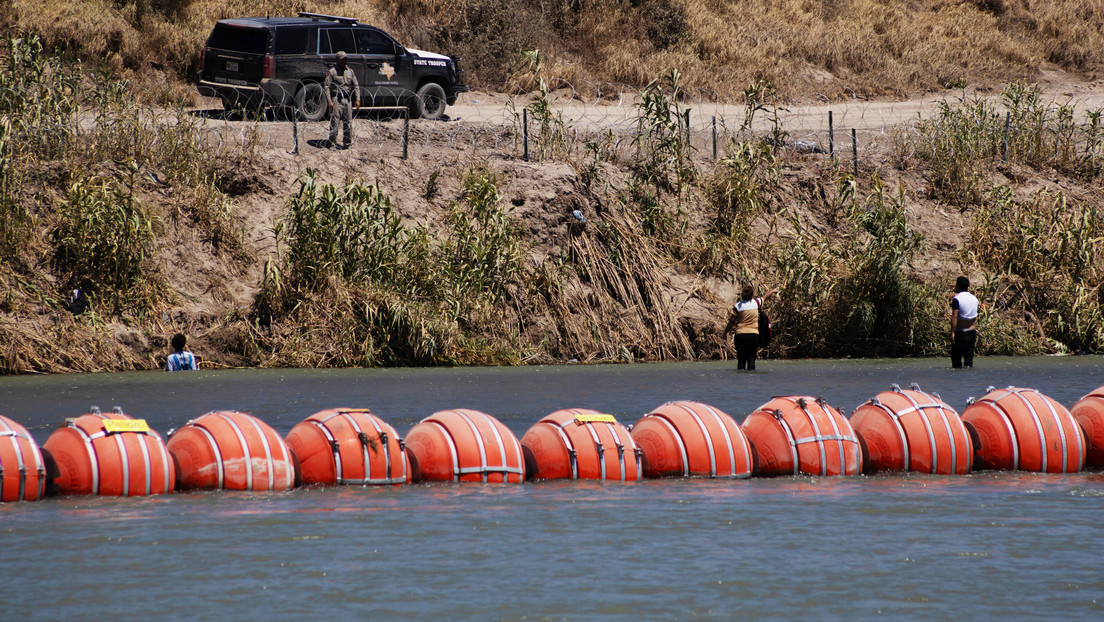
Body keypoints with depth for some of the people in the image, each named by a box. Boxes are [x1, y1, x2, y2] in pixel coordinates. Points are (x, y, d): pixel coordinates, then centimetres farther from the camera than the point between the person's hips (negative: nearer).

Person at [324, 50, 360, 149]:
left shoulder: (350, 72, 15)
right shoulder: (332, 72, 0)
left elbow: (356, 86, 16)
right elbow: (326, 86, -4)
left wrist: (357, 100, 5)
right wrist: (329, 101, -13)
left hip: (348, 100, 4)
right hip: (336, 100, -4)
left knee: (348, 122, 6)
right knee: (334, 122, -7)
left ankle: (348, 143, 14)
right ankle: (333, 144, -3)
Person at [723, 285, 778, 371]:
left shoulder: (737, 306, -3)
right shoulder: (756, 302, 2)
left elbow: (731, 322, 0)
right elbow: (765, 296, 24)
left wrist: (726, 334, 14)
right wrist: (773, 291, 45)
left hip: (740, 335, -1)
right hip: (754, 335, 1)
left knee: (741, 360, 3)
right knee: (751, 359, 1)